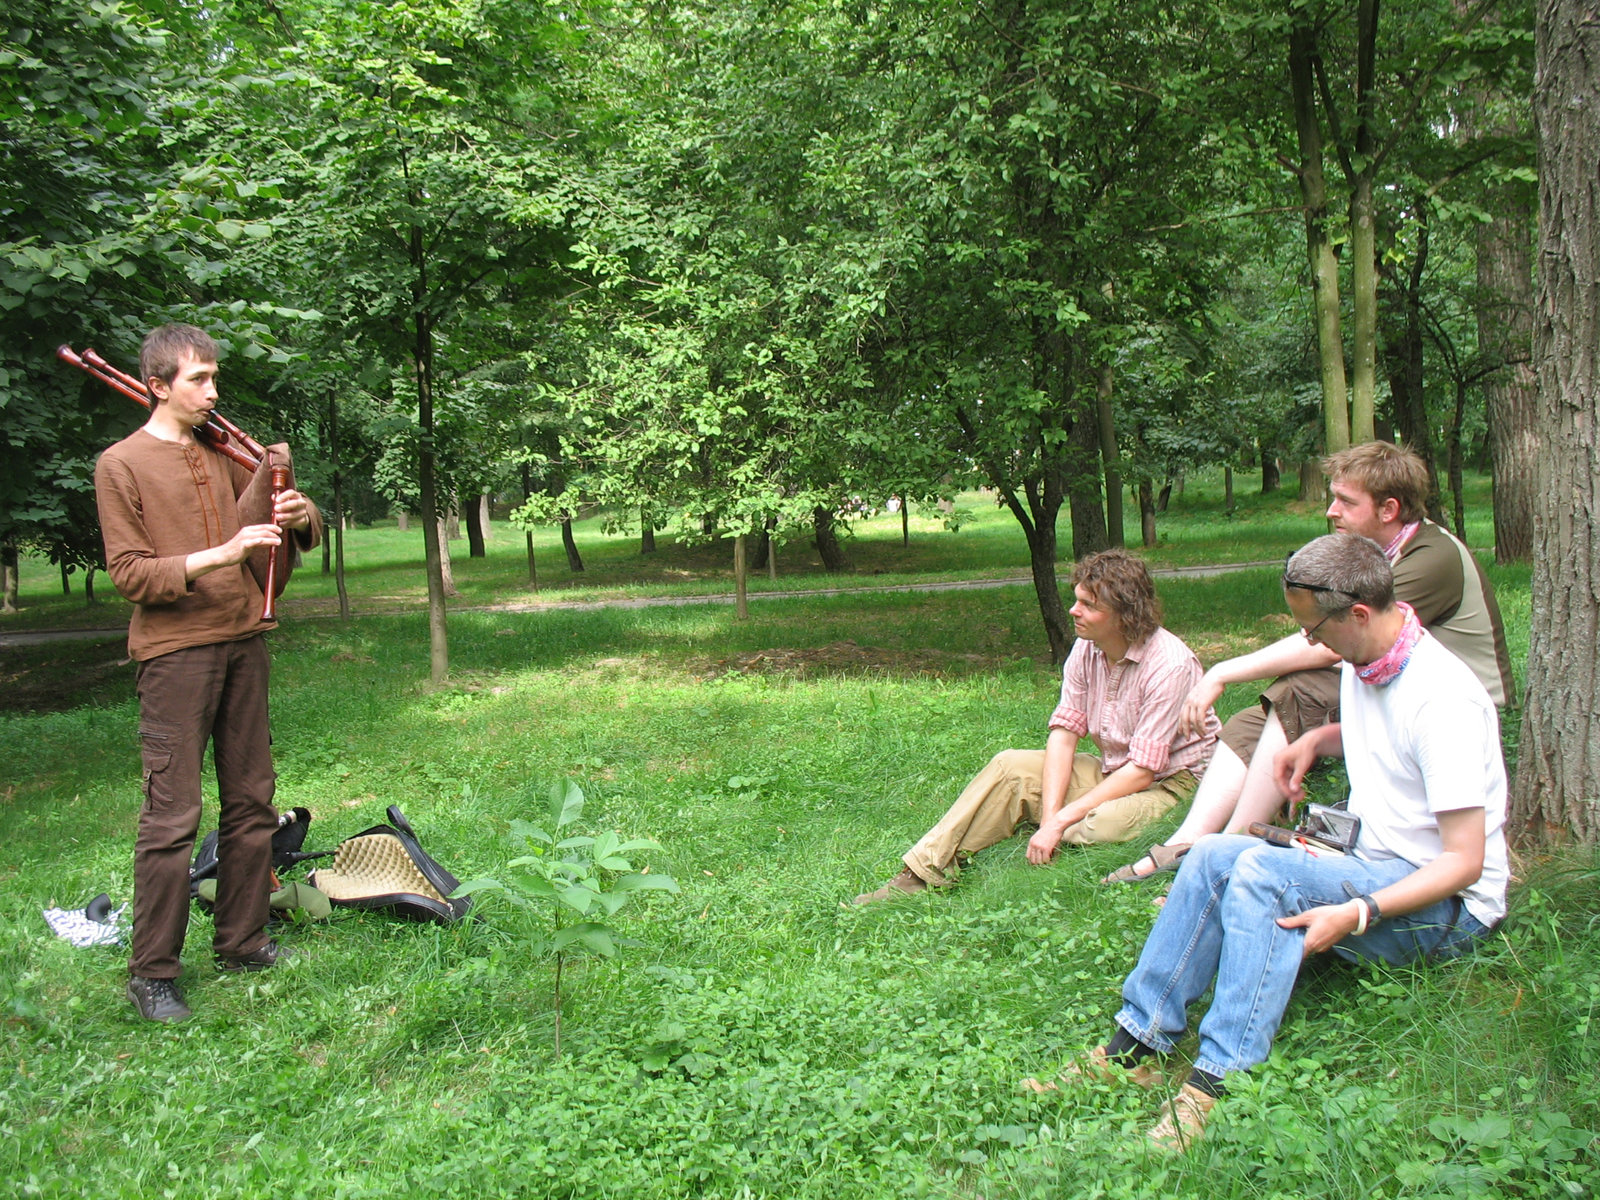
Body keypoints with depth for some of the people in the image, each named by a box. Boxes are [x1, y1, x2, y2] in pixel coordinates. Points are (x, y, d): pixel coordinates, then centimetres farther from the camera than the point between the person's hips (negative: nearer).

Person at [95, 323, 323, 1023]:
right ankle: (151, 972, 5)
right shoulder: (121, 465, -3)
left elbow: (278, 511, 19)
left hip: (243, 643, 6)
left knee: (251, 802, 10)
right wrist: (216, 556, -21)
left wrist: (300, 517, -5)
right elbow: (128, 572, -8)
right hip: (174, 651, -6)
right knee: (172, 815, -6)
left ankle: (241, 944, 21)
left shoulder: (224, 455, 13)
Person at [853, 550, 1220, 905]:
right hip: (1113, 772, 7)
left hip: (1173, 782, -7)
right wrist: (1049, 818, -21)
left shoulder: (1169, 666, -25)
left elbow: (1141, 771, -25)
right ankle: (921, 874, -10)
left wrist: (1060, 822, -24)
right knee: (1010, 767, -7)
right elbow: (1063, 733, -7)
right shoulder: (1086, 650, -4)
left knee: (1102, 826, -37)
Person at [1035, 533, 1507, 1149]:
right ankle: (1133, 1048, -16)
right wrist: (1316, 739, 10)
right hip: (1368, 866, 9)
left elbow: (1465, 861, -23)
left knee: (1263, 869, -31)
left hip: (1445, 906, -8)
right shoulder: (1363, 664, 6)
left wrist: (1358, 913, -34)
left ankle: (1218, 1081, -32)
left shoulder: (1442, 699, -22)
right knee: (1214, 855, -14)